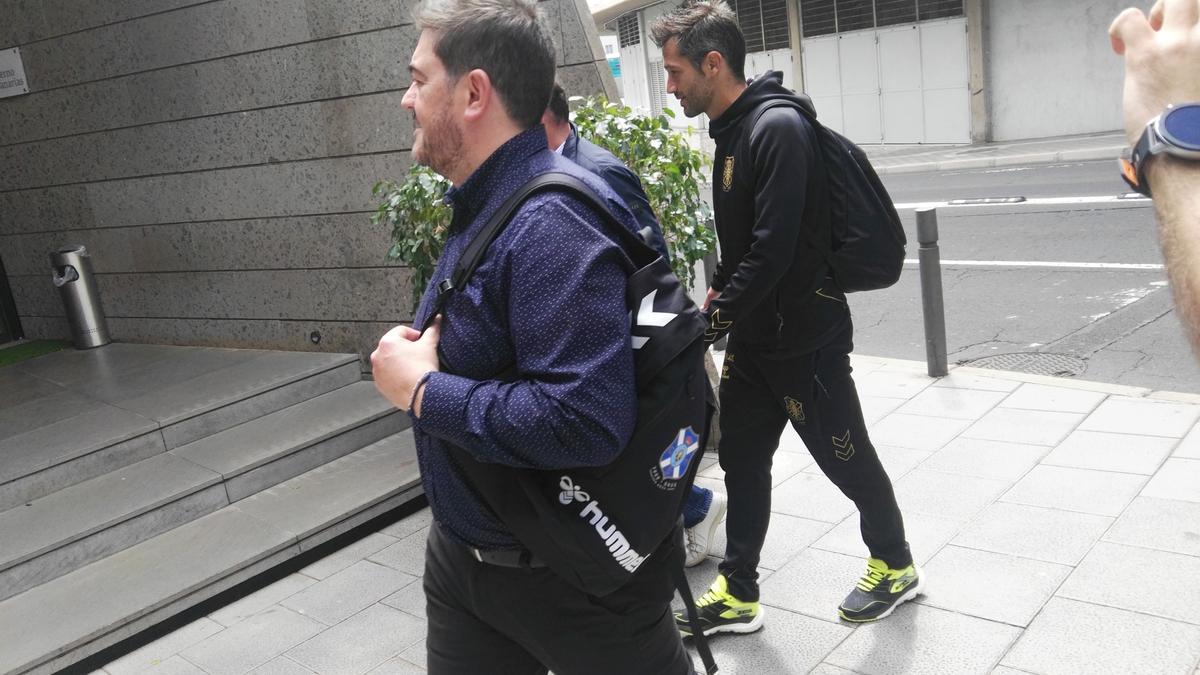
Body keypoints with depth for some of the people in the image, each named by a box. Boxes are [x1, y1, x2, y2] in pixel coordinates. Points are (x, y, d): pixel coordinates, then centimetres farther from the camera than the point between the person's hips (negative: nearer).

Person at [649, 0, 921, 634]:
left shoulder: (778, 128, -22)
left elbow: (773, 248, -26)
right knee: (741, 459, 13)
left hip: (803, 336, -9)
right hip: (753, 334, 9)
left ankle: (895, 565, 33)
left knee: (845, 456, 9)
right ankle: (738, 594, 26)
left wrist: (714, 316, -19)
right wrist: (719, 292, 7)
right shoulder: (732, 130, 8)